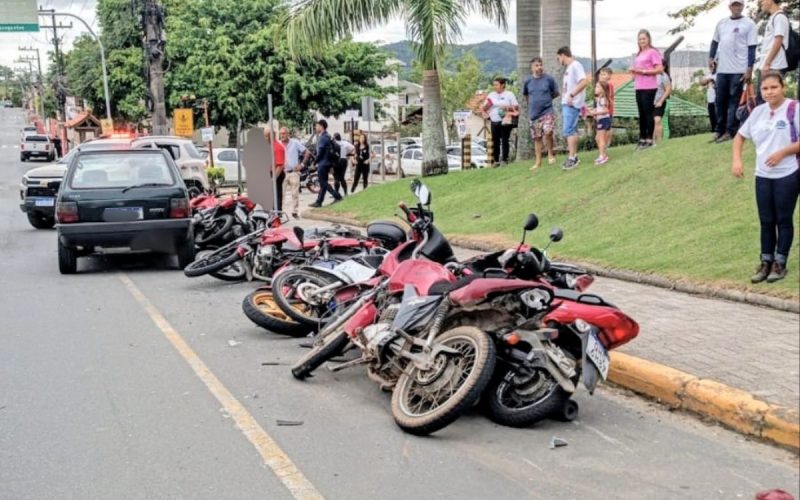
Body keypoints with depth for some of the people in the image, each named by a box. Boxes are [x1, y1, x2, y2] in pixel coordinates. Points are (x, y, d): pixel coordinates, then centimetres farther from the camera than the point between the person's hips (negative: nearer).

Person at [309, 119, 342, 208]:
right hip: (327, 163, 10)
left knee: (323, 183, -5)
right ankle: (318, 202, 15)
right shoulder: (328, 136, 14)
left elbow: (320, 152, -18)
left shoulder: (322, 137, -16)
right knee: (323, 183, 10)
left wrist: (315, 162, -7)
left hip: (322, 163, -10)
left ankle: (337, 196, -8)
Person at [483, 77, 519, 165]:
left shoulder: (509, 94, 3)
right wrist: (487, 105, -6)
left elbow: (516, 107, 1)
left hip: (505, 122, -4)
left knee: (505, 141, -4)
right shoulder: (491, 95, 14)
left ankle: (504, 159, 1)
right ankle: (496, 160, 7)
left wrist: (508, 108, -16)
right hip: (494, 122, 4)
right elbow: (484, 109, 15)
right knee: (495, 141, 3)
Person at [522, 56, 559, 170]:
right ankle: (538, 162, 16)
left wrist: (546, 99, 5)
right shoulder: (528, 81, 1)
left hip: (547, 111, -3)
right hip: (534, 114, 3)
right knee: (537, 137, 8)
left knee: (548, 132, -21)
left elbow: (556, 93, 7)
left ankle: (551, 153, 2)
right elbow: (525, 95, 17)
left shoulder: (549, 79, -5)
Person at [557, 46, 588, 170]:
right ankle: (574, 156, 18)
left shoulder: (575, 65, -11)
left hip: (572, 104, -10)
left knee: (568, 130, -12)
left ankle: (572, 158, -11)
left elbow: (583, 82, -22)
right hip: (566, 103, 10)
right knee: (572, 130, 12)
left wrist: (572, 95, -24)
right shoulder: (568, 68, 17)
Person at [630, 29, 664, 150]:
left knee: (649, 113, -6)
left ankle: (649, 139, -3)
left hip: (649, 87, -8)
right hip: (639, 87, 8)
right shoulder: (638, 54, 18)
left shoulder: (653, 52, -5)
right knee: (641, 114, 9)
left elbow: (659, 69, -12)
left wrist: (643, 71, -16)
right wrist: (633, 70, 7)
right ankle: (642, 139, 13)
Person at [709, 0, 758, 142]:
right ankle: (720, 130, 17)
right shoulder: (721, 23, 13)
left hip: (739, 69, -5)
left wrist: (749, 69, -11)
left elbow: (752, 48, -6)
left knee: (734, 100, -4)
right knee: (720, 100, 8)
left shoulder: (749, 24, -2)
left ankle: (731, 132, -2)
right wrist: (711, 57, 11)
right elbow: (715, 41, 24)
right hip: (722, 69, 5)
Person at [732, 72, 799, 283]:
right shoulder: (758, 112, 7)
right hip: (762, 175, 5)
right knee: (766, 221, 10)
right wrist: (736, 159, 2)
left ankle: (780, 263, 12)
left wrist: (782, 153, -20)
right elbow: (740, 136, 16)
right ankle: (766, 262, 18)